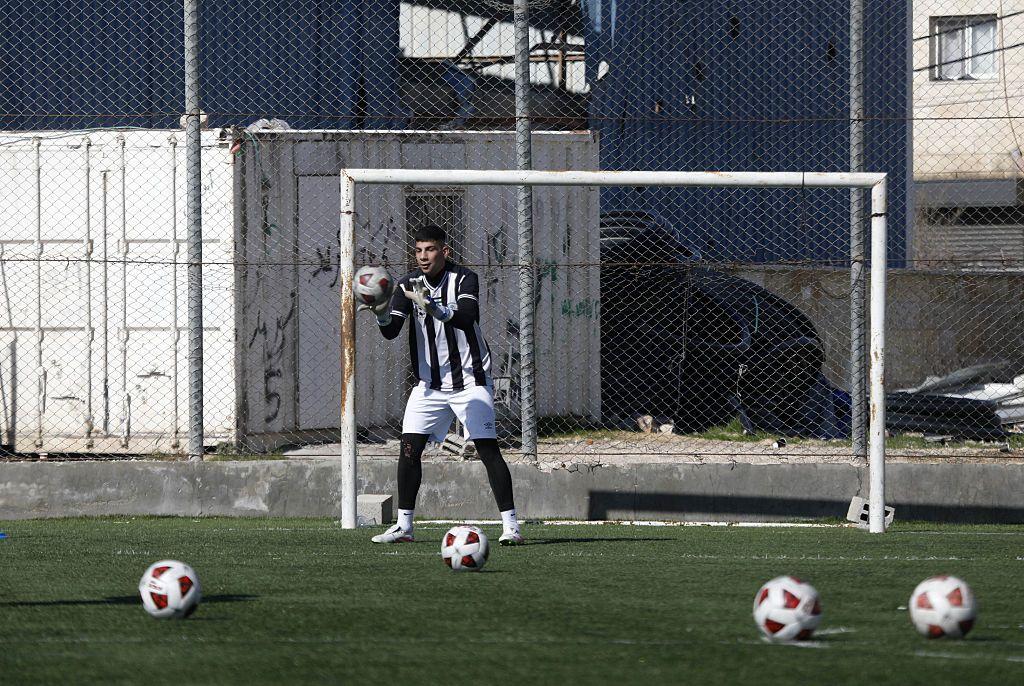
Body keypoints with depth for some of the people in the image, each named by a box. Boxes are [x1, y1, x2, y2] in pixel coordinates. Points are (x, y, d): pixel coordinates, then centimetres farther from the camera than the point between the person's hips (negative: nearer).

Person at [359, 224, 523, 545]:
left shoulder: (464, 279, -11)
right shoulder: (408, 285, 0)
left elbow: (466, 317, -29)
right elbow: (391, 331, -8)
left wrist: (433, 308, -46)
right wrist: (382, 313, -30)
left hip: (470, 380, -4)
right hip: (429, 383, 4)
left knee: (487, 448, -11)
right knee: (409, 448, -3)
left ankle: (510, 524, -8)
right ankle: (403, 525, 6)